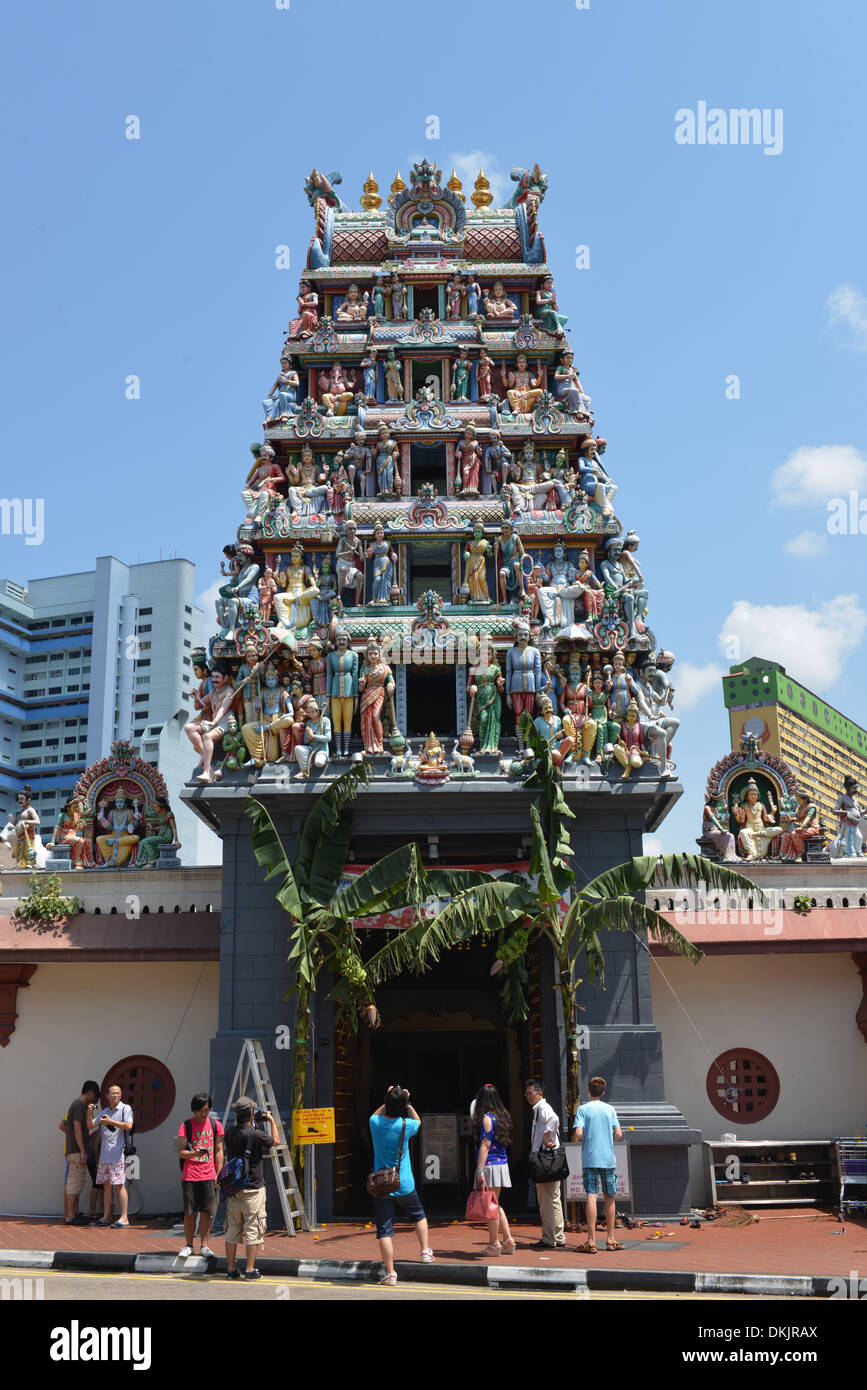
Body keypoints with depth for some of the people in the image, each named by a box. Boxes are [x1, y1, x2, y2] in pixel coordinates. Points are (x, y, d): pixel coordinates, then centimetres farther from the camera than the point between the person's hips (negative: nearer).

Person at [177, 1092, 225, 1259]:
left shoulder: (215, 1125, 5)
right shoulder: (186, 1126, -2)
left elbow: (219, 1151, 10)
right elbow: (180, 1152, -5)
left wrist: (219, 1174, 3)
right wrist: (194, 1153, -25)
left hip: (209, 1175, 2)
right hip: (190, 1175, -1)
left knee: (207, 1211, 0)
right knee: (189, 1212, 1)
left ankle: (204, 1246, 10)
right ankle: (188, 1245, 14)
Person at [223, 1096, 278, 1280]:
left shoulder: (230, 1132, -1)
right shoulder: (256, 1135, -16)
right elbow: (275, 1141, 3)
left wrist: (254, 1125, 21)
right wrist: (271, 1121, 16)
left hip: (233, 1188, 5)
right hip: (253, 1189, -5)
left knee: (232, 1230, 12)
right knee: (253, 1230, 2)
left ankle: (231, 1269, 16)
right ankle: (250, 1270, 2)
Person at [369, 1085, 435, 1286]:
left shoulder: (375, 1123, -8)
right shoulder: (405, 1125, -13)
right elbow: (418, 1122, 12)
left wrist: (388, 1101, 13)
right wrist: (407, 1104, 10)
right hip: (404, 1185, 0)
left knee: (384, 1230, 1)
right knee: (418, 1215, 27)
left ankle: (390, 1273, 0)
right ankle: (425, 1252, 28)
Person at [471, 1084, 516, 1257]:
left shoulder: (486, 1118, -12)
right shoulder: (502, 1116, 11)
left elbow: (485, 1145, -16)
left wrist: (480, 1170, -16)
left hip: (490, 1165, -8)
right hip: (502, 1164, 8)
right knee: (496, 1205, 17)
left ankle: (494, 1244, 5)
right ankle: (508, 1241, 16)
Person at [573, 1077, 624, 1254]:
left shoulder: (583, 1109, -1)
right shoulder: (610, 1109, 7)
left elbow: (578, 1134, -12)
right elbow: (618, 1134, 1)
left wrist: (579, 1140, 10)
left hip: (590, 1158, -2)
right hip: (608, 1159, 2)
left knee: (591, 1196, -7)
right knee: (609, 1197, 11)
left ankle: (591, 1241, -12)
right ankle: (610, 1239, 18)